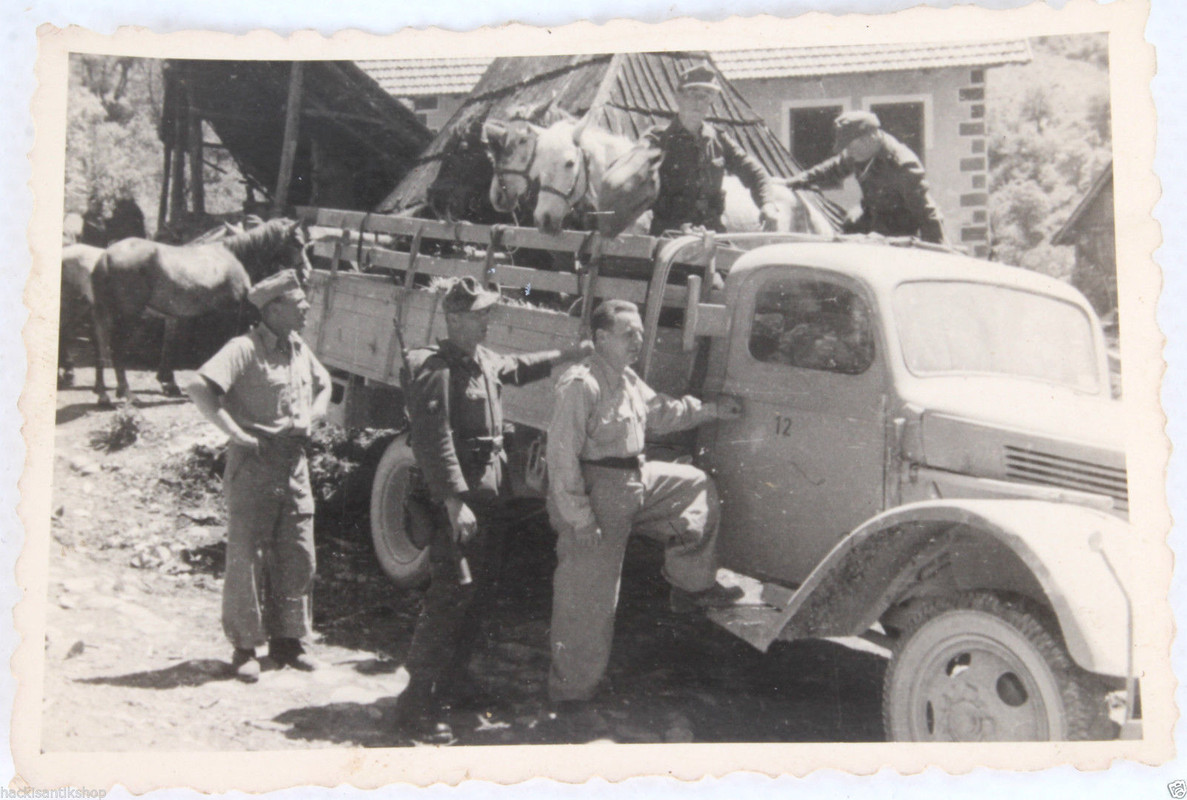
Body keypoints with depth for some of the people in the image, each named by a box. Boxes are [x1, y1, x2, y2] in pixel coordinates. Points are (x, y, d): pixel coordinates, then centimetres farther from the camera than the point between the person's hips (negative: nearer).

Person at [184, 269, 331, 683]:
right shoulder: (245, 349, -12)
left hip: (294, 463, 7)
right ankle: (245, 647, 10)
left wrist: (310, 418, 11)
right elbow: (198, 388, -23)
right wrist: (235, 433, -22)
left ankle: (287, 640, 22)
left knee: (297, 556, 10)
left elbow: (323, 386, 30)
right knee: (246, 558, 0)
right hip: (254, 465, -7)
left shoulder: (300, 350, 11)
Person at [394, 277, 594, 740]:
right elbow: (435, 441, -24)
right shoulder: (436, 370, -16)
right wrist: (454, 500, -30)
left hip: (491, 492, 10)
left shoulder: (485, 361, 13)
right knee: (452, 595, -13)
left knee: (480, 594, 15)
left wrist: (564, 356, 30)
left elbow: (516, 369, 37)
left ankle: (452, 685, 29)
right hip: (459, 498, -10)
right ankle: (416, 703, -9)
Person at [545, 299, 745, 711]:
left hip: (637, 481, 9)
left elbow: (662, 413, 27)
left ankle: (692, 585, 23)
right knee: (587, 593, -2)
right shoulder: (580, 386, -21)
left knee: (697, 485, 15)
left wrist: (712, 410, 20)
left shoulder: (629, 381, 10)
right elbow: (562, 454, -23)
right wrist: (579, 517, -23)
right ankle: (570, 686, 12)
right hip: (596, 492, -9)